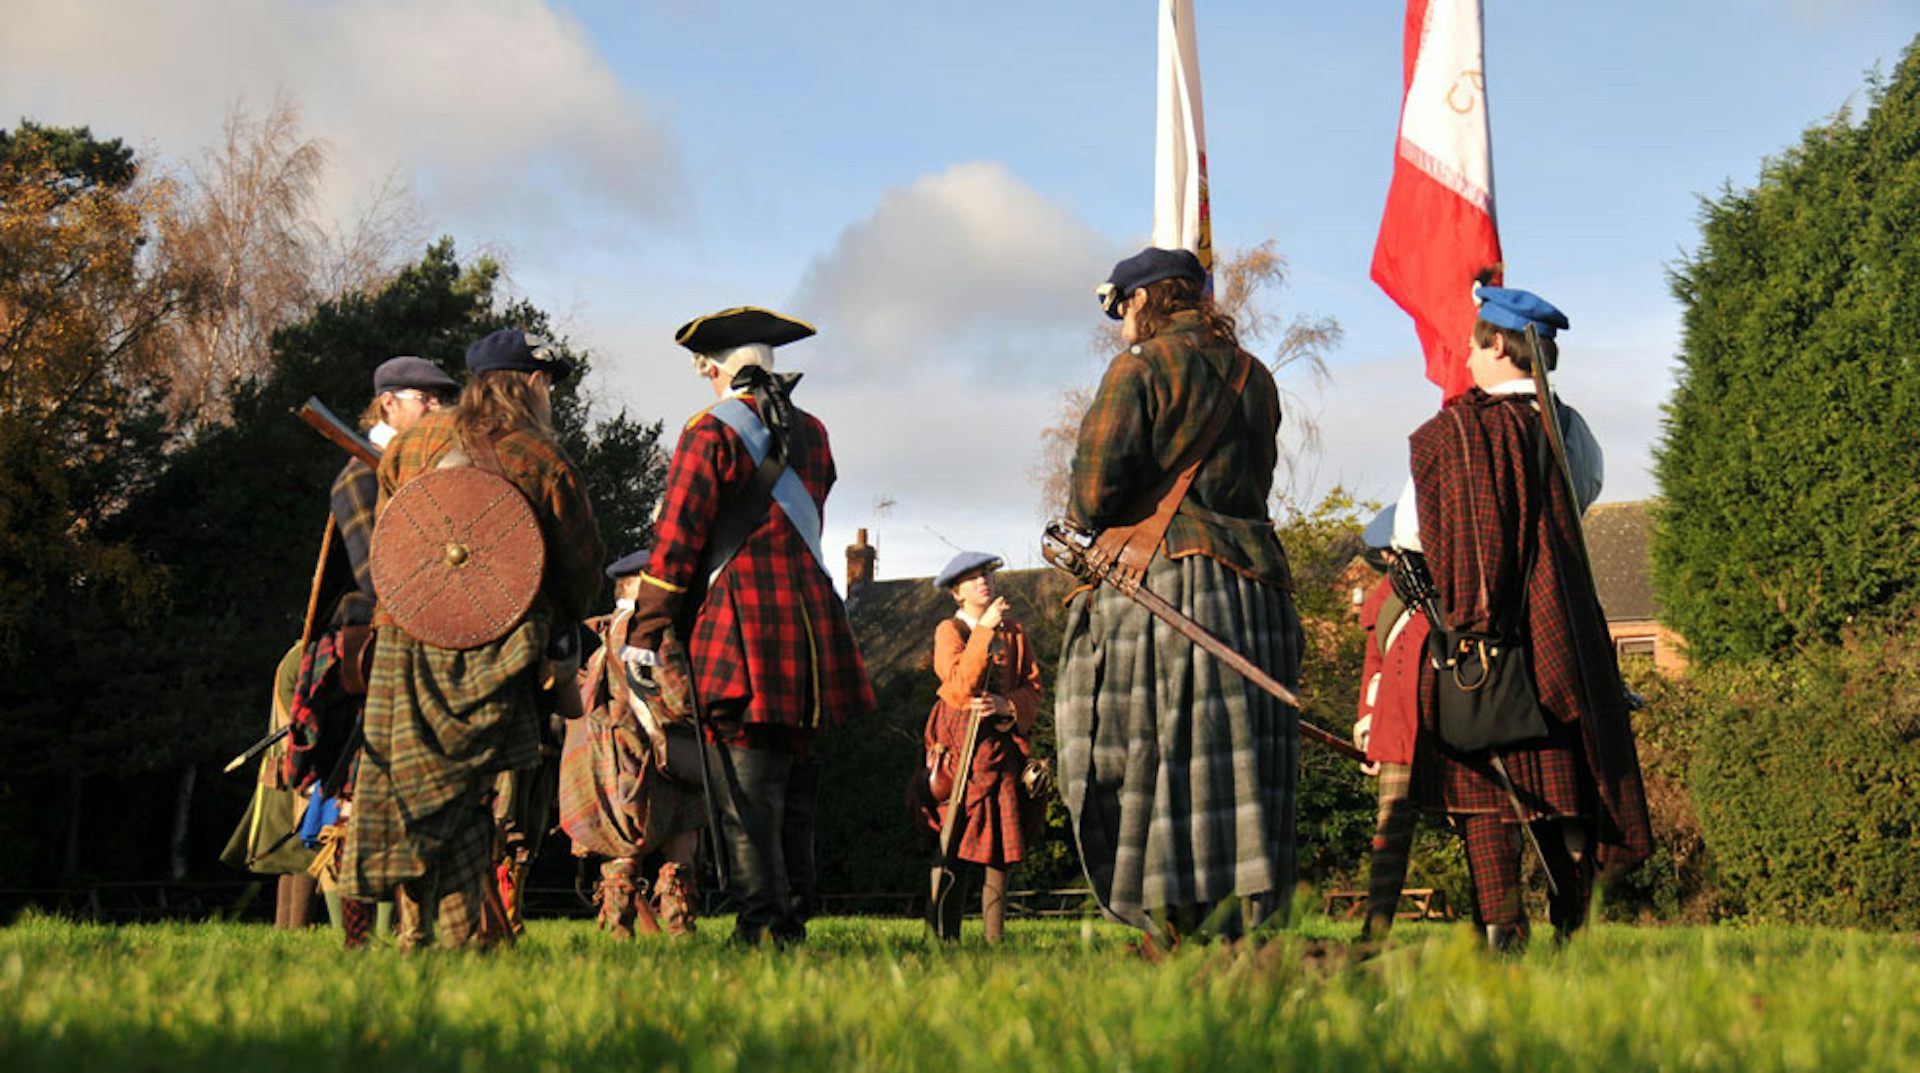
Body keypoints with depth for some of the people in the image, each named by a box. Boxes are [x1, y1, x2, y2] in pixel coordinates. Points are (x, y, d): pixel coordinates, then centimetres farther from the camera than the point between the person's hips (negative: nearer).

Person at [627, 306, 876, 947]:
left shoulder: (712, 432, -6)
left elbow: (675, 543, -8)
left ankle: (763, 926, -6)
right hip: (809, 629, 6)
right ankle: (794, 920, 15)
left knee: (744, 792, -3)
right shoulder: (811, 433, 12)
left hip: (737, 632, -6)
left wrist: (643, 638, -6)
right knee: (793, 785, 12)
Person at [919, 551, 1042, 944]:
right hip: (957, 745, -4)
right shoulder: (949, 631, 3)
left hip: (1000, 745, 4)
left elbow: (1033, 688, 10)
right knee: (953, 840, -8)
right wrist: (984, 630, -16)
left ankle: (995, 937, 4)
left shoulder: (1014, 633, 15)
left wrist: (1008, 705, -11)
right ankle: (944, 937, -5)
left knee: (999, 840, 0)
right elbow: (960, 685, -13)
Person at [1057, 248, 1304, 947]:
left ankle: (1173, 937, -5)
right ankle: (1243, 935, 3)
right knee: (1241, 763, 6)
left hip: (1162, 577, -6)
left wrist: (1084, 520, 10)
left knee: (1152, 759, -2)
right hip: (1256, 575, 6)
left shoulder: (1140, 368, -3)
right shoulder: (1253, 376, 18)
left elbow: (1097, 488, -10)